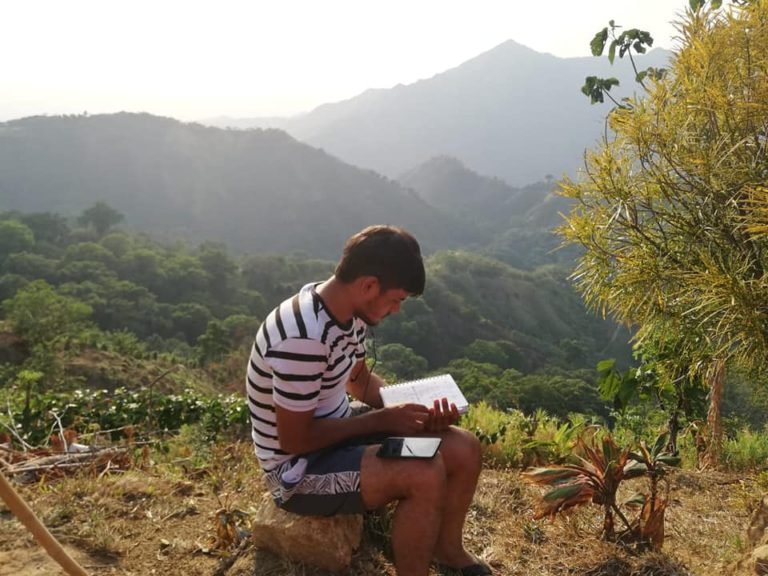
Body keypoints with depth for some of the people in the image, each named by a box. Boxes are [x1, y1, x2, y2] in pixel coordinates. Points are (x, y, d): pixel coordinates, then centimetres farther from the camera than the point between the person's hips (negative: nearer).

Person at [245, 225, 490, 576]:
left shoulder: (348, 310, -4)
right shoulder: (302, 338, -32)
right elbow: (295, 440, -26)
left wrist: (413, 407, -6)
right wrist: (382, 419, -20)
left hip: (336, 435, 9)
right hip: (298, 469, -9)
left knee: (464, 448, 1)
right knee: (426, 474, -28)